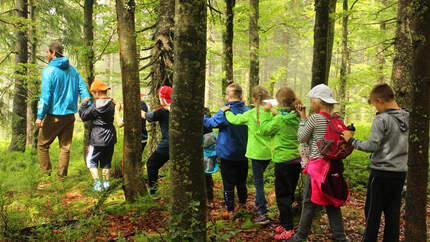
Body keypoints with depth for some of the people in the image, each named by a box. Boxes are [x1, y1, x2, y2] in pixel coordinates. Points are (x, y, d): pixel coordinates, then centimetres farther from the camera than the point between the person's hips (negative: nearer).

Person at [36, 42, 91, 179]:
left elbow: (45, 96, -15)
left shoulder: (49, 70, -10)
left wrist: (40, 116, -11)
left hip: (54, 116, -5)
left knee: (42, 145, 10)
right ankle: (62, 176, 13)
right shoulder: (73, 70, 8)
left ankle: (46, 173, 7)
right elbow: (83, 89, 6)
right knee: (65, 147, 10)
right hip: (70, 115, 5)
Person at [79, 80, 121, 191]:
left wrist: (84, 104, 4)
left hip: (98, 137, -7)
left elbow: (84, 116, -7)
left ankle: (97, 184, -1)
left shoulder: (96, 106, -16)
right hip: (110, 137, 7)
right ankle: (106, 183, 21)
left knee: (91, 160, 6)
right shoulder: (112, 103, 3)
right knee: (106, 161, 17)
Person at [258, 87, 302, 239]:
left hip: (283, 161, -7)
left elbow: (263, 131, -6)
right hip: (296, 160, 7)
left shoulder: (279, 119, -16)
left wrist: (267, 113, 1)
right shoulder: (296, 117, 3)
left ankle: (288, 228, 6)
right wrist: (274, 112, 15)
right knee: (289, 194, 17)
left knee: (282, 195, 2)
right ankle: (285, 223, 28)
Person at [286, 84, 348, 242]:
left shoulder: (315, 118, -14)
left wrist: (302, 118, 5)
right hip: (332, 163, 7)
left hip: (317, 163, -6)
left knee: (309, 202, 4)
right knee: (331, 201, 15)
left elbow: (302, 138, -2)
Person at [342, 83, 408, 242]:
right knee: (393, 212, 12)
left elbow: (372, 145, -19)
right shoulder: (407, 118, 6)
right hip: (400, 172, 6)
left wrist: (351, 140, -9)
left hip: (381, 172, -6)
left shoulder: (382, 119, -15)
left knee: (373, 212, 5)